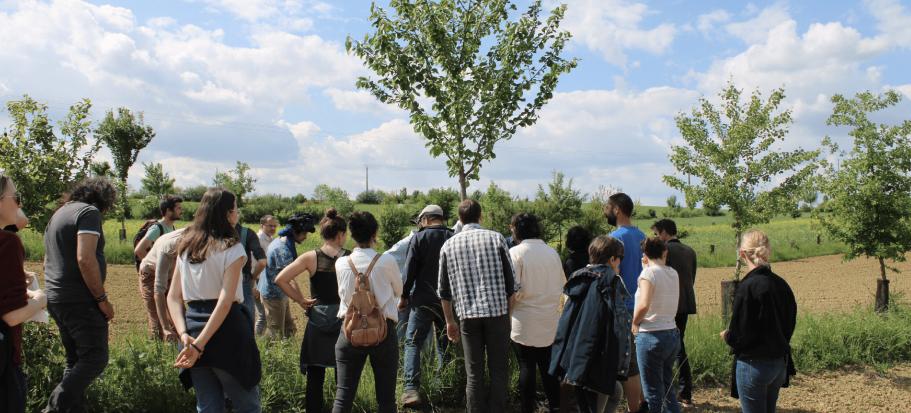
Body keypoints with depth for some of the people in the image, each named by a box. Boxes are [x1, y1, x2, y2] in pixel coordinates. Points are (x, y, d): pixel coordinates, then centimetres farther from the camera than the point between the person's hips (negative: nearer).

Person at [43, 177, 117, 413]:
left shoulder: (59, 213, 20)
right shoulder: (89, 212, -10)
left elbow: (48, 260, 26)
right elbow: (85, 259, -21)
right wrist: (102, 299, -16)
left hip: (56, 299, 10)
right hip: (80, 301, -10)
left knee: (75, 361, 14)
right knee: (95, 359, -7)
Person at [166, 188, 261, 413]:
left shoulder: (186, 247, 10)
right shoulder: (232, 249, -9)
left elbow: (173, 297, 5)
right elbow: (225, 301, -19)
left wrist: (184, 334, -5)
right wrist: (200, 344, -19)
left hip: (193, 323, 6)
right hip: (226, 330, -6)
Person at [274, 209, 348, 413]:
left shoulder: (311, 257, -6)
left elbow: (280, 279, -11)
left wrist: (300, 300, -3)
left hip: (317, 320, 0)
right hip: (343, 319, 0)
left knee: (315, 376, 10)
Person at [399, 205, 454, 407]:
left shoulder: (419, 238, -5)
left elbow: (410, 270, -7)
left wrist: (404, 296, 2)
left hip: (423, 299, -3)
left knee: (412, 342, 1)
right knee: (445, 344, 14)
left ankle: (411, 389, -10)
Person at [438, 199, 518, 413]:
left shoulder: (449, 245, 6)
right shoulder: (496, 238, 1)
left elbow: (444, 290, 8)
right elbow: (511, 283, 1)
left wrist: (450, 321, 17)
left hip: (468, 315, 1)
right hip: (498, 312, -1)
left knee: (474, 375, 8)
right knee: (498, 371, 8)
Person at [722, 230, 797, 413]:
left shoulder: (748, 287, -21)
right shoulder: (781, 284, 1)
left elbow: (738, 336, -20)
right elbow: (789, 324, 10)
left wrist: (726, 336, 1)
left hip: (754, 365, -7)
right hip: (780, 364, 7)